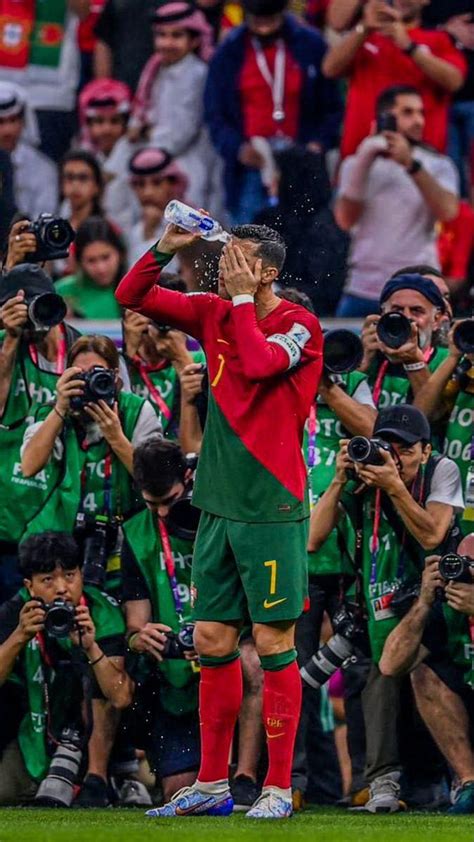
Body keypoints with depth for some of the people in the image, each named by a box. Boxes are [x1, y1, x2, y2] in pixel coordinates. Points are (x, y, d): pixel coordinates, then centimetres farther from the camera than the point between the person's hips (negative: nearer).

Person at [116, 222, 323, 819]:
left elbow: (258, 363, -26)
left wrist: (242, 300, -13)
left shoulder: (299, 325, -8)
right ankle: (211, 784, 14)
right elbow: (131, 297, 11)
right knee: (211, 642, 8)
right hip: (219, 503, 6)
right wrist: (165, 248, -4)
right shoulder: (214, 315, 10)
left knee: (273, 642, -4)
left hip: (272, 507, -6)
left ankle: (278, 787, 0)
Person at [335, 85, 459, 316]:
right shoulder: (357, 164, 10)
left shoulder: (438, 165, 7)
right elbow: (345, 219, -4)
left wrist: (411, 164, -19)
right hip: (364, 291, 1)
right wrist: (364, 162, -10)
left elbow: (447, 211, -12)